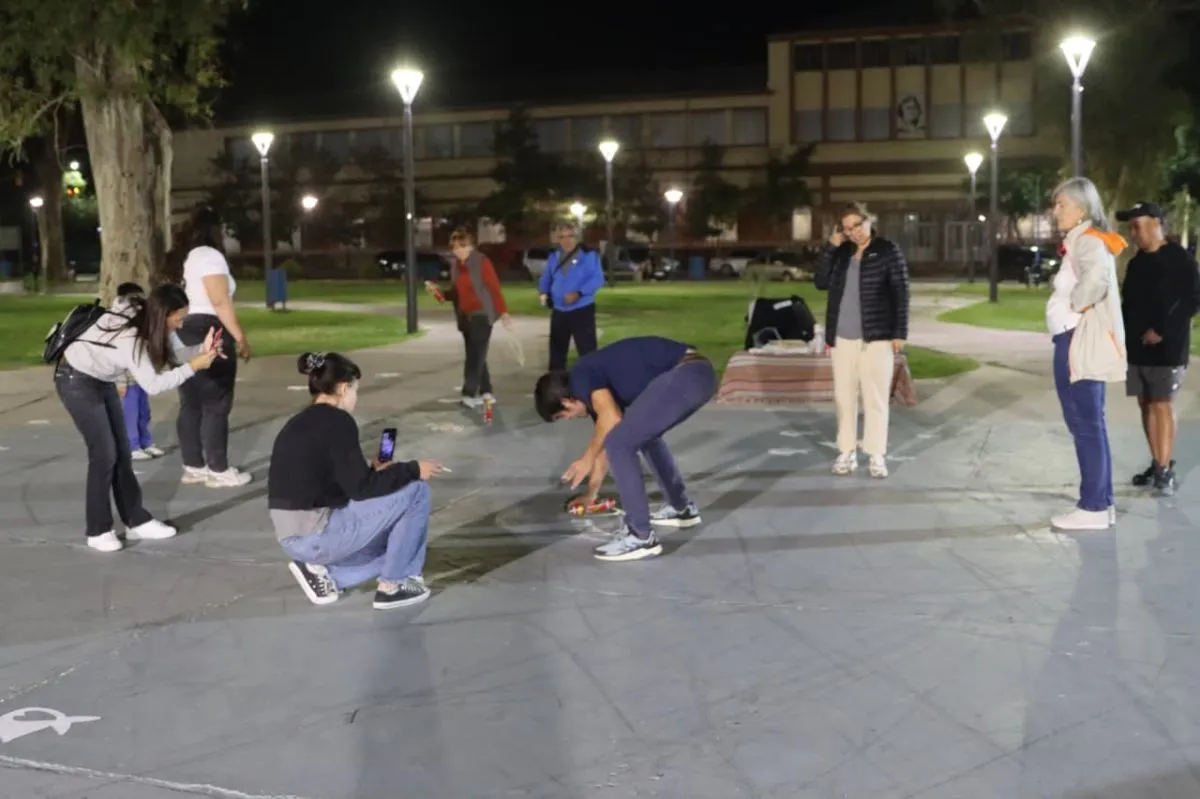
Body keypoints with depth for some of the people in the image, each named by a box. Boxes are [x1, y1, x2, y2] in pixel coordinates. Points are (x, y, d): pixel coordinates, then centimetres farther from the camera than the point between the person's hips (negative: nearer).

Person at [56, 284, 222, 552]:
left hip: (101, 380, 9)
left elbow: (172, 355, -9)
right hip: (76, 381, -9)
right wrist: (193, 366, -34)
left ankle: (135, 520, 15)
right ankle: (98, 530, 1)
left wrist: (202, 351, -25)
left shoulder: (148, 323, -9)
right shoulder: (128, 336, -35)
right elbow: (152, 384, -35)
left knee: (121, 451, 8)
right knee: (104, 453, -10)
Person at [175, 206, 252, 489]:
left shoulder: (187, 258, 18)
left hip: (185, 333, 9)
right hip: (209, 333, -9)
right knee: (215, 405, -4)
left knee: (191, 404, 11)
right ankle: (218, 471, -1)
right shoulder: (210, 256, -9)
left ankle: (193, 467, 16)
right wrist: (241, 338, -13)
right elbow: (220, 303, -16)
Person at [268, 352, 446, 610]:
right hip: (318, 534, -9)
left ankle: (321, 571, 12)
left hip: (294, 537, 9)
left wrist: (374, 471, 25)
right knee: (415, 491, -1)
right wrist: (412, 469, -5)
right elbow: (361, 488, -15)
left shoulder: (299, 423, 13)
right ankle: (393, 585, 7)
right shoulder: (336, 421, -12)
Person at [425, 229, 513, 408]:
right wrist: (438, 292, -1)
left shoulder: (482, 262, -8)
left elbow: (495, 288, -11)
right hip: (465, 316, 7)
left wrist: (503, 312, -18)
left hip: (481, 314, -7)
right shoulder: (455, 266, 11)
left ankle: (470, 393, -13)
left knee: (476, 354, -10)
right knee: (475, 355, 7)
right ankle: (486, 392, 13)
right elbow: (456, 294, 16)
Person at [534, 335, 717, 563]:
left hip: (684, 375, -10)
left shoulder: (580, 377, 1)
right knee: (644, 434, 31)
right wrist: (590, 495, 49)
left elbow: (611, 419, -16)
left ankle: (641, 537, -2)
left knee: (619, 444, -6)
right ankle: (682, 508, 39)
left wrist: (588, 459, 0)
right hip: (699, 373, 10)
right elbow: (604, 444, 38)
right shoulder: (600, 382, 28)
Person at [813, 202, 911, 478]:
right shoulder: (841, 253, 10)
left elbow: (901, 294, -4)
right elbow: (821, 282, 2)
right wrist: (830, 246, -4)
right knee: (843, 396, 6)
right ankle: (846, 452, 15)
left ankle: (876, 455, 5)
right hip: (842, 337, 4)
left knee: (875, 396, -1)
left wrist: (900, 333, -9)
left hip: (876, 337, -4)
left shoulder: (888, 250, -2)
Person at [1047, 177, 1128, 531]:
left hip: (1081, 342, -10)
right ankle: (1101, 503, 18)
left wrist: (1078, 305, -19)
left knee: (1086, 425, -6)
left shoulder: (1088, 241, -13)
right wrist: (1074, 304, 9)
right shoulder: (1080, 241, 17)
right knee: (1089, 425, 12)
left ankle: (1093, 508, -2)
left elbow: (1097, 276, -34)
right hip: (1076, 342, 10)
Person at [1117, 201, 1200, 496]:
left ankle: (1166, 470, -6)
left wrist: (1162, 331, -17)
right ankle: (1157, 464, 15)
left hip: (1167, 348, -7)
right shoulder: (1136, 263, 14)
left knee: (1162, 405, -9)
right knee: (1146, 405, 8)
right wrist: (1123, 335, 6)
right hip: (1136, 348, 7)